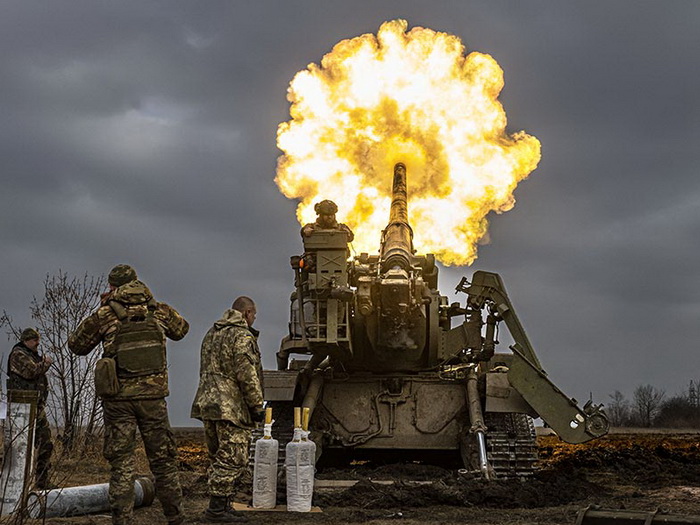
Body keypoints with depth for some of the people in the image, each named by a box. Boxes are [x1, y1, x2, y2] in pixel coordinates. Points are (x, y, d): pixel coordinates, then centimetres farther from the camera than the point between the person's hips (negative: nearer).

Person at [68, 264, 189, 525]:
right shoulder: (159, 311, 3)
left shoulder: (105, 315, -3)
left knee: (121, 464, 6)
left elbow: (76, 345, 11)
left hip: (118, 398, -1)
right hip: (152, 396, 2)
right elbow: (181, 329, 24)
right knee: (163, 461, 11)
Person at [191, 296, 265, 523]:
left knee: (218, 459, 14)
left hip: (208, 404, 9)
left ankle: (220, 506, 19)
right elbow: (247, 375, -16)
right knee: (232, 460, -5)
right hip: (232, 408, -9)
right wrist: (257, 405, -10)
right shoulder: (241, 336, -11)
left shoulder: (211, 333, 18)